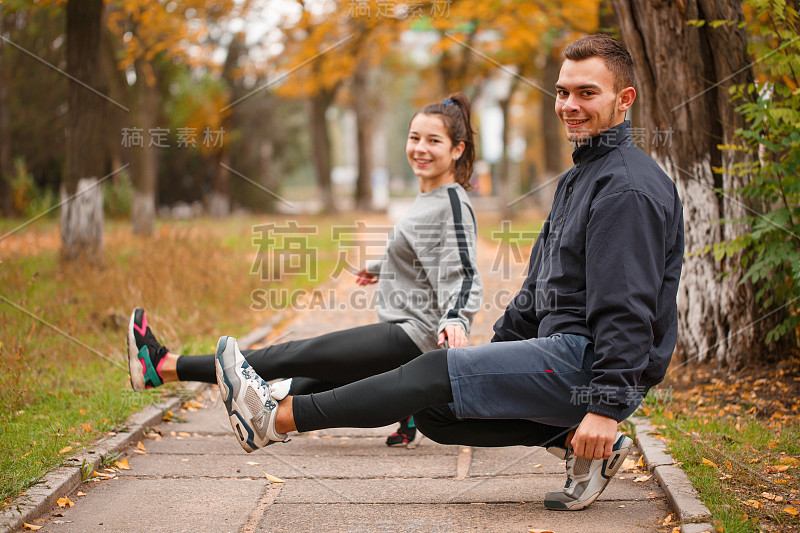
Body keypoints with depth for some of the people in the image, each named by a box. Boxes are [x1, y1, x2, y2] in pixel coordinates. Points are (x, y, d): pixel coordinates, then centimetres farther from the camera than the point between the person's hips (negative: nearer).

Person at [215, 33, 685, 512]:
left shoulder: (628, 188, -14)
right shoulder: (580, 178, 21)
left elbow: (628, 309, -22)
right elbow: (541, 285, 25)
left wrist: (607, 407, -26)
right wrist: (496, 350, 18)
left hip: (590, 364, -10)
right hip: (566, 353, 10)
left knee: (437, 373, -18)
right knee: (432, 413, 4)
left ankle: (279, 417, -15)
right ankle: (576, 443, -1)